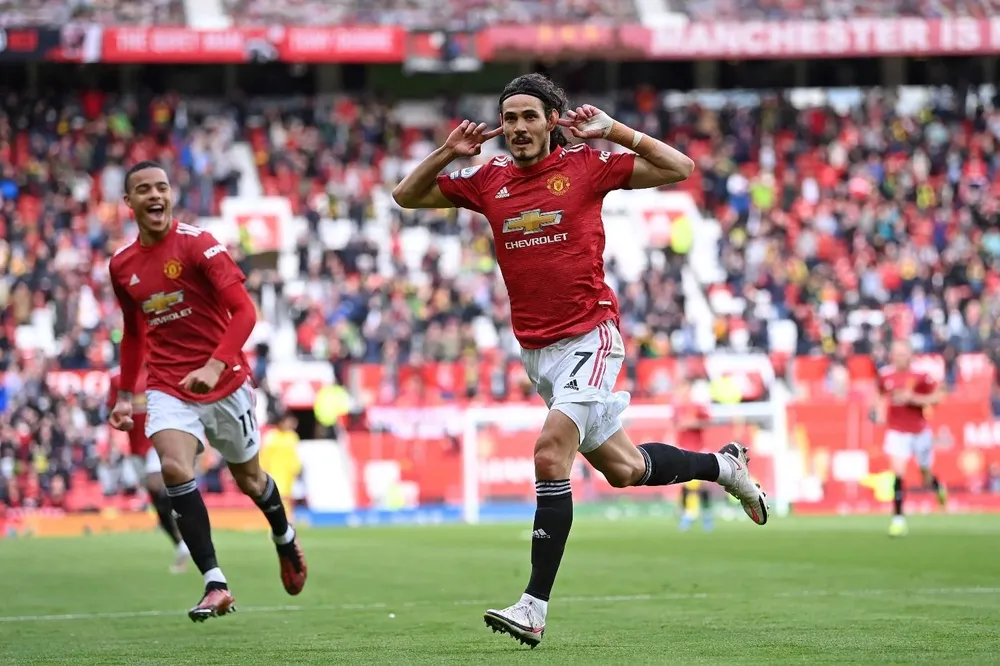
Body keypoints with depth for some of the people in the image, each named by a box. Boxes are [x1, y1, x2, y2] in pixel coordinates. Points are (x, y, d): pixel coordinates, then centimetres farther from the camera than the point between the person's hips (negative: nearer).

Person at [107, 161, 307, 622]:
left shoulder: (197, 243, -12)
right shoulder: (122, 265, 5)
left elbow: (244, 311, -18)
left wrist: (216, 365, -30)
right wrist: (125, 394, 15)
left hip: (225, 382, -3)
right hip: (167, 388, 3)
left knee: (248, 478, 13)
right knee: (174, 468, -23)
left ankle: (285, 539, 47)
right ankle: (215, 584, -24)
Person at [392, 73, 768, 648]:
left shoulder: (586, 166, -3)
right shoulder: (489, 180, 8)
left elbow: (679, 169, -4)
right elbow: (406, 196, 16)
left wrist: (613, 131, -12)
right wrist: (448, 153, 0)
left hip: (590, 336, -6)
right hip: (537, 351, 6)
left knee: (551, 454, -22)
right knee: (622, 469, 14)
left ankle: (535, 606, -22)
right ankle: (722, 465, 42)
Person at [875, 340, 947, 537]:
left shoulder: (921, 376, -12)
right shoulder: (885, 376, -2)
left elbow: (936, 397, -13)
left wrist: (912, 398, -24)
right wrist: (880, 413, 2)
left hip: (920, 432, -1)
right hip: (897, 432, 1)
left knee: (926, 476, 13)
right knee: (898, 473, -16)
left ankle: (938, 487, 50)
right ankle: (898, 519, -12)